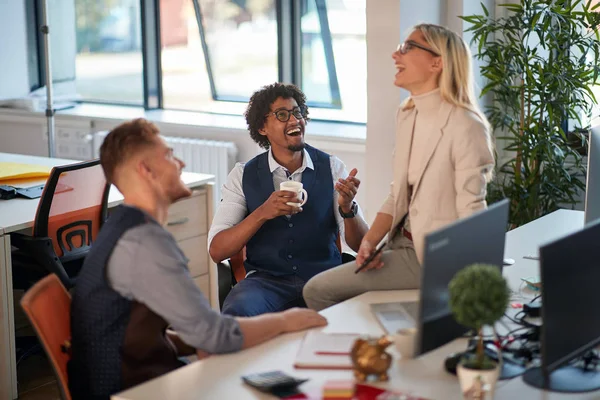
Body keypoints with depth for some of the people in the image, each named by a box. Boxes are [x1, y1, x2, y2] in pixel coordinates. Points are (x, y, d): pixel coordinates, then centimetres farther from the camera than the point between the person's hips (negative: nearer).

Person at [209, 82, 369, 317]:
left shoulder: (331, 168, 4)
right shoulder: (243, 176, 2)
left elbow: (360, 245, -1)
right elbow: (217, 251, -6)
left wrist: (347, 207, -23)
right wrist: (263, 213, -21)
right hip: (267, 279, -1)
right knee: (236, 313, -35)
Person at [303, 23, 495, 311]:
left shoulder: (465, 127, -18)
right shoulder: (406, 115, 8)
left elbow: (471, 219, -18)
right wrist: (369, 242, -1)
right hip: (403, 244, 8)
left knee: (319, 290, -10)